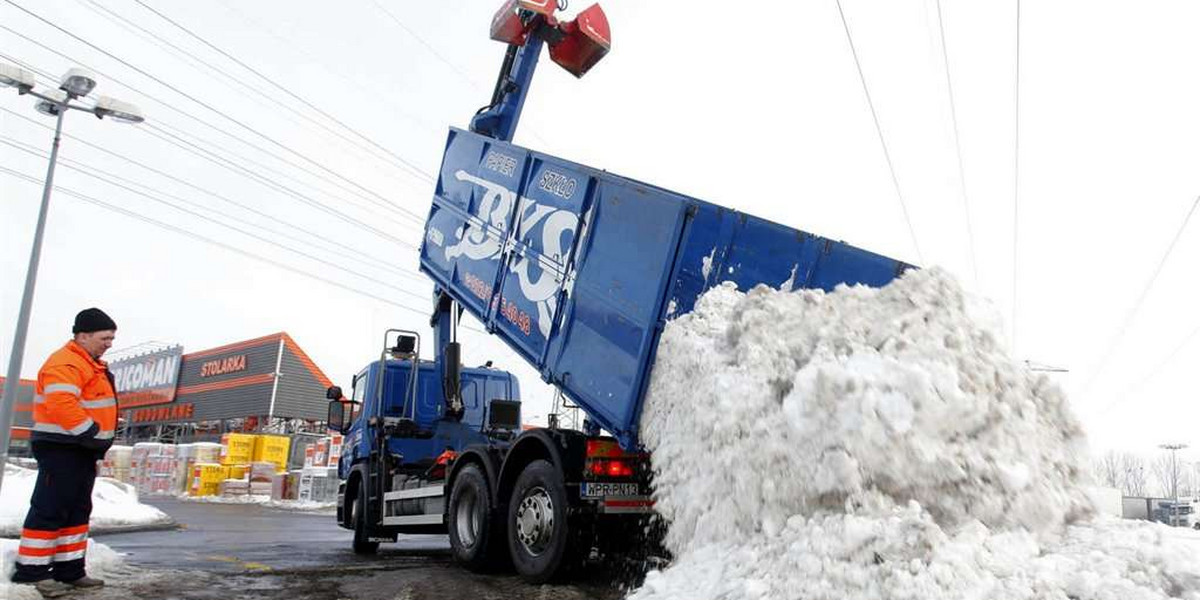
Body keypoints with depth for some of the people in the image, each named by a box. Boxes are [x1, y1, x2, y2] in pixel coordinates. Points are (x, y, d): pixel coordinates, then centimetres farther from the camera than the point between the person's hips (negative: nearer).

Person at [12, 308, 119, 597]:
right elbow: (62, 405, -28)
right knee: (50, 510, -6)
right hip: (61, 449, -11)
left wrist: (97, 445, 20)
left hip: (81, 449, 11)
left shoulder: (90, 365, 18)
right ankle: (31, 571, 0)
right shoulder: (66, 363, -16)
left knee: (77, 511, 12)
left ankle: (69, 570, 17)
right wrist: (92, 435, -25)